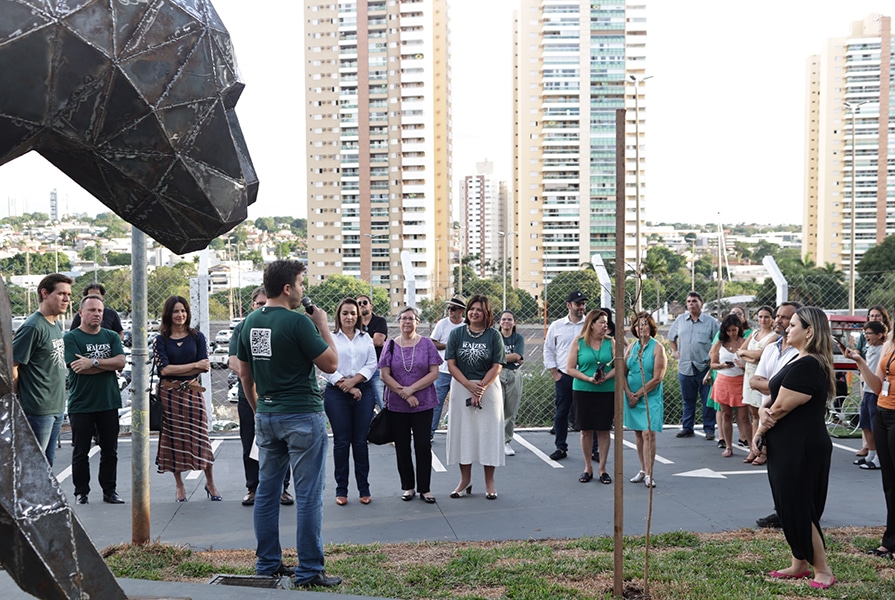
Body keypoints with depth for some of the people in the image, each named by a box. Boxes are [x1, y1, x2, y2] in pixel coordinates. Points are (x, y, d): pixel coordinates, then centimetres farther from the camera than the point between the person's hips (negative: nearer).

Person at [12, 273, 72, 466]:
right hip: (38, 411, -9)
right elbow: (11, 365, -18)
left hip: (57, 408, 9)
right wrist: (16, 402, -10)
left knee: (48, 464, 16)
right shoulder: (33, 326, -16)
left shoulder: (57, 324, 12)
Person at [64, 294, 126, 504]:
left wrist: (93, 362, -16)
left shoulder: (111, 337, 9)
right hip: (81, 405, -3)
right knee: (80, 452, 5)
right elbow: (78, 368, -16)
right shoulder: (71, 338, -3)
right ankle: (81, 493, 15)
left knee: (110, 450, 8)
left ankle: (109, 491, 17)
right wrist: (108, 364, -9)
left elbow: (121, 362, -5)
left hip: (109, 402, 4)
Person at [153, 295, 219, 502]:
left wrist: (176, 371, -11)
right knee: (173, 438, 4)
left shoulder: (197, 336, 5)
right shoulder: (161, 340, 2)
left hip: (192, 392, 0)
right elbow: (164, 369, -9)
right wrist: (195, 365, -11)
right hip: (169, 394, 0)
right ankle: (179, 485, 16)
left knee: (200, 436, -2)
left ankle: (210, 483, 11)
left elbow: (204, 367, -4)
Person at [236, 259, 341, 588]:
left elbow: (244, 372, 14)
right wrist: (322, 325, -2)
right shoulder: (298, 322, -15)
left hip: (266, 416, 7)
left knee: (266, 490, 13)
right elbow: (330, 364, -12)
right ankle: (309, 571, 2)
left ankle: (267, 564, 20)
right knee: (308, 495, -2)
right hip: (302, 415, -7)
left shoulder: (251, 322, 7)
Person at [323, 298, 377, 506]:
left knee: (361, 441, 5)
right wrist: (347, 387, -11)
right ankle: (341, 490, 8)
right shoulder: (330, 338, 2)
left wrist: (353, 380, -11)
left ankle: (364, 488, 11)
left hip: (364, 392, 2)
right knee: (341, 442, 1)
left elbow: (372, 364, 3)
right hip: (337, 394, -2)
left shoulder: (366, 338, 12)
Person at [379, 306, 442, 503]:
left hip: (424, 404, -1)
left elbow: (434, 373, -5)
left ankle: (424, 489, 8)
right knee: (402, 446, 8)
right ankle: (408, 487, 20)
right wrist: (404, 393, -12)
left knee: (423, 445, -1)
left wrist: (411, 389, -14)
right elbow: (384, 375, -2)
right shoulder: (391, 345, 4)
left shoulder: (426, 344, 1)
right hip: (397, 405, 1)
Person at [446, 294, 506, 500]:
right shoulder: (457, 333, 3)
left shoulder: (494, 335, -1)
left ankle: (489, 483, 11)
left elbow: (497, 367, -5)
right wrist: (470, 386, -14)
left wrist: (481, 388, -16)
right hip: (461, 388, 2)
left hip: (488, 388, -1)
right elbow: (451, 364, -2)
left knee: (488, 433, 1)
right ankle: (465, 480, 17)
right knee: (462, 432, 5)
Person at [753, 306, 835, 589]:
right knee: (790, 507, 16)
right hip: (789, 447, 10)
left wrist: (761, 430, -2)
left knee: (797, 509, -3)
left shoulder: (806, 366, -21)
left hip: (801, 449, -10)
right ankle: (799, 564, 26)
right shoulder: (798, 361, 14)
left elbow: (781, 408, -20)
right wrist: (763, 411, -10)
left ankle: (823, 570, 8)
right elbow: (773, 402, 13)